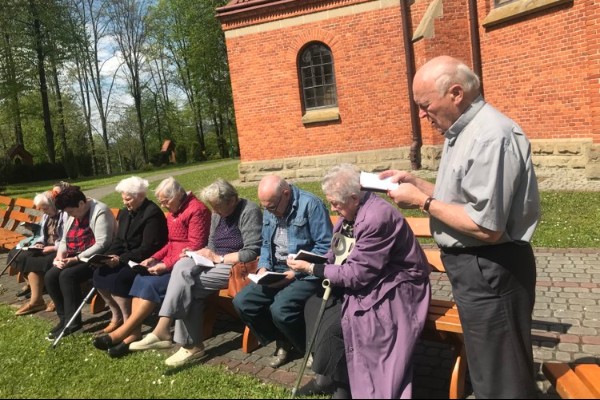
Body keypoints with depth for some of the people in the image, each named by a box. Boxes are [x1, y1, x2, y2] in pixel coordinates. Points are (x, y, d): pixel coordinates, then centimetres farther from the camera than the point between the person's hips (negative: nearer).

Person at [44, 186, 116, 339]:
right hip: (73, 259, 9)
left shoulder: (100, 212, -17)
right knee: (50, 276, -11)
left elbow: (102, 245, -24)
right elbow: (64, 240, 16)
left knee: (67, 275, -28)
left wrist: (76, 259, -25)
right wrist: (60, 256, -5)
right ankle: (64, 317, 1)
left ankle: (72, 321, -15)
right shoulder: (72, 215, 11)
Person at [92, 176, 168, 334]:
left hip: (144, 261, -8)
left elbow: (148, 248, -21)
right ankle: (116, 315, 6)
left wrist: (121, 259, -22)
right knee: (99, 274, -12)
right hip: (126, 259, 8)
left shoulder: (152, 213, -17)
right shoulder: (125, 212, 10)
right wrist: (110, 256, -6)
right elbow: (119, 240, 14)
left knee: (116, 279, -27)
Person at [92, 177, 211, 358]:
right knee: (141, 279, -15)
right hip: (170, 262, 9)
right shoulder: (173, 212, 16)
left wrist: (166, 265, -22)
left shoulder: (196, 209, -13)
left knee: (153, 284, -25)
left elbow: (195, 247, -19)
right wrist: (154, 258, 3)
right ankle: (133, 333, -21)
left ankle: (121, 333, -18)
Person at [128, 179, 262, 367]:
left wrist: (218, 258, -18)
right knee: (183, 267, -22)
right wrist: (201, 253, -5)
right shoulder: (218, 214, 11)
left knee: (184, 281, -23)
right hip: (217, 262, 8)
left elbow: (252, 252, -20)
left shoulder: (249, 211, -13)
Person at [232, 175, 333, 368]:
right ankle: (282, 341, 12)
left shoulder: (310, 204, -15)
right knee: (242, 302, -8)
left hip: (306, 273, -7)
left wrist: (297, 272, -21)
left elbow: (325, 246, -17)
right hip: (276, 271, 8)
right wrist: (263, 267, -2)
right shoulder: (269, 210, 8)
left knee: (280, 309, -30)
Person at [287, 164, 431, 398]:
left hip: (392, 288, -9)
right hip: (364, 281, 9)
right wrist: (312, 263, -5)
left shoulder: (377, 218, -27)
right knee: (314, 305, -4)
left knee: (333, 324, -22)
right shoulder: (350, 212, 2)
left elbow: (357, 274, -26)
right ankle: (327, 374, 9)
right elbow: (339, 254, 14)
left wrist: (312, 269, -20)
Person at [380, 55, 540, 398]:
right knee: (486, 371, 25)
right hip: (471, 266, 10)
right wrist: (415, 182, 6)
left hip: (490, 271, -10)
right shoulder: (462, 132, 10)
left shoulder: (491, 137, -23)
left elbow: (486, 226, -27)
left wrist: (422, 201, -19)